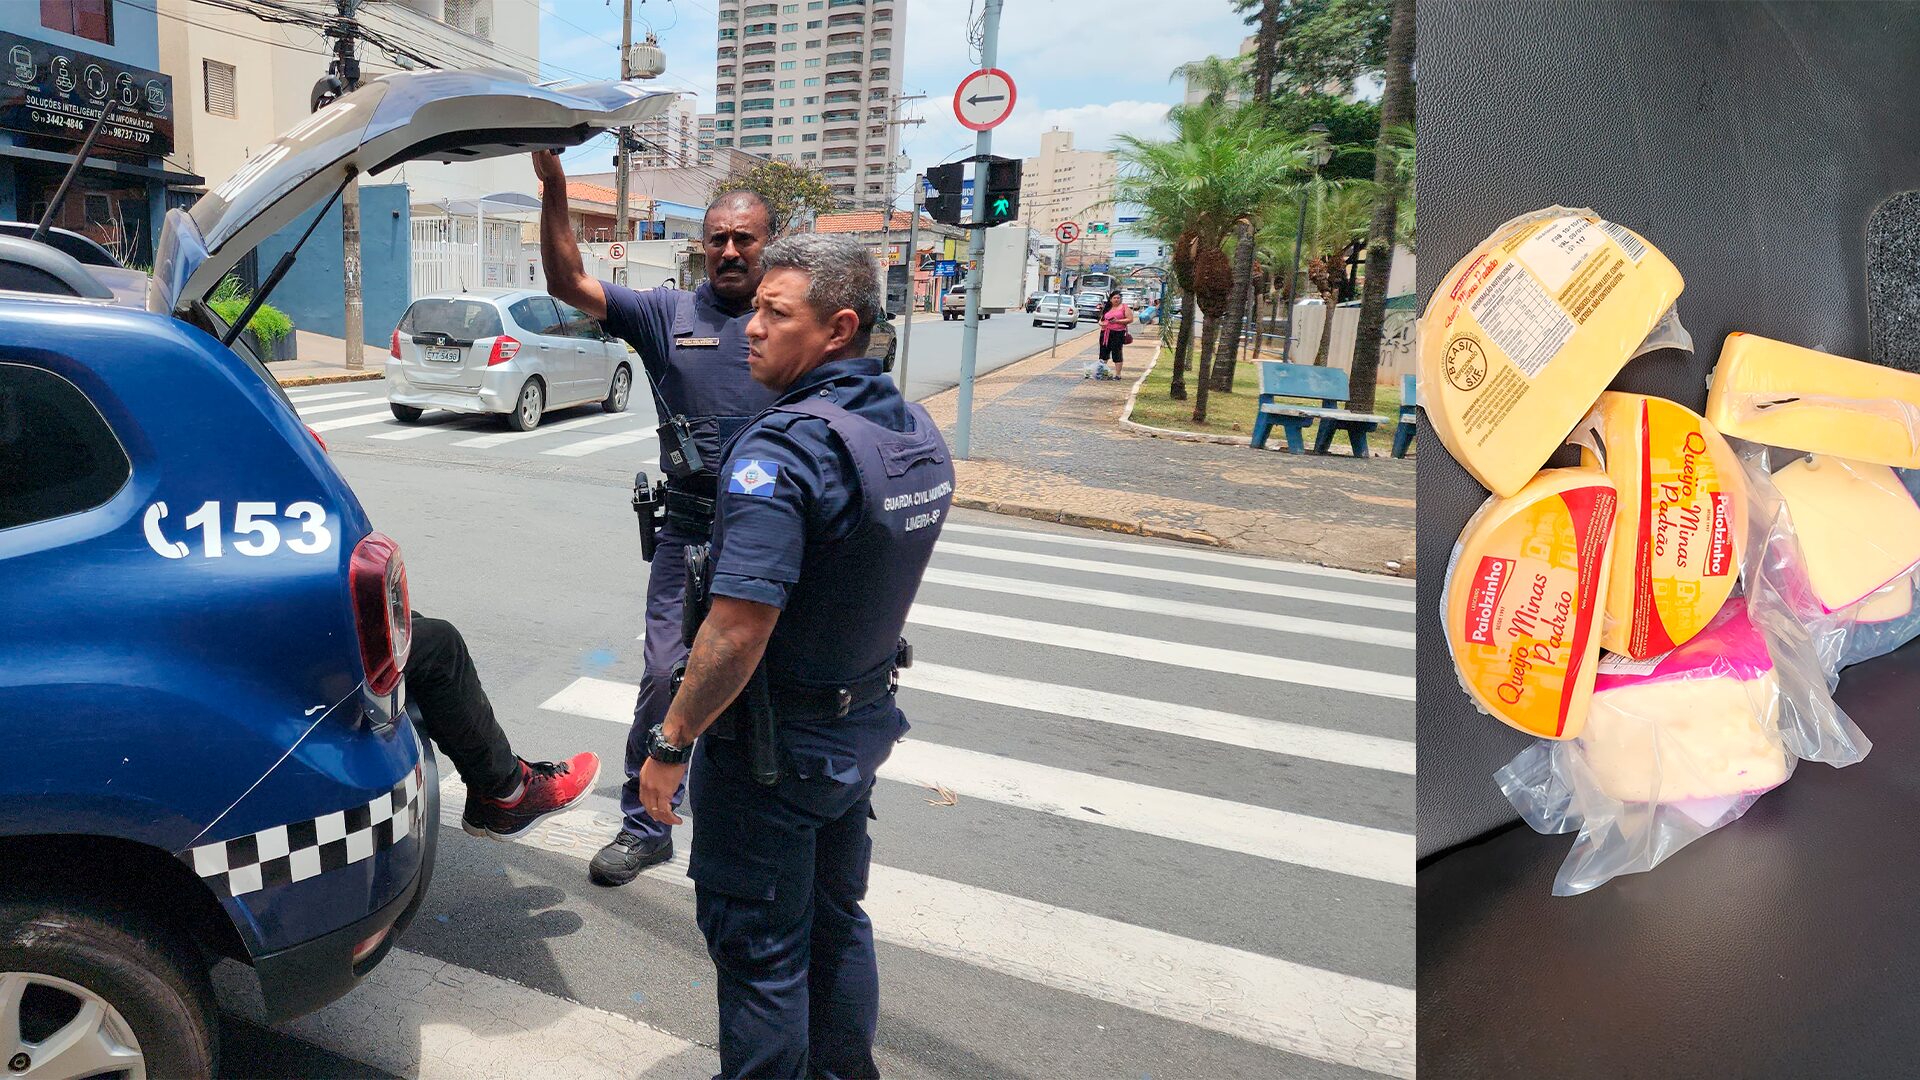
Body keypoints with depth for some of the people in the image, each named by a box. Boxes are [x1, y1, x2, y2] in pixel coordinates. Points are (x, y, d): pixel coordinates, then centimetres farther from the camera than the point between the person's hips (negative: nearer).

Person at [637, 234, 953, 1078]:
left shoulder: (781, 449, -26)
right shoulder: (918, 434, 1)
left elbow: (739, 630, -29)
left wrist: (671, 743, -17)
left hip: (774, 746, -8)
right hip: (863, 723, 9)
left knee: (758, 945, 10)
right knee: (836, 920, 24)